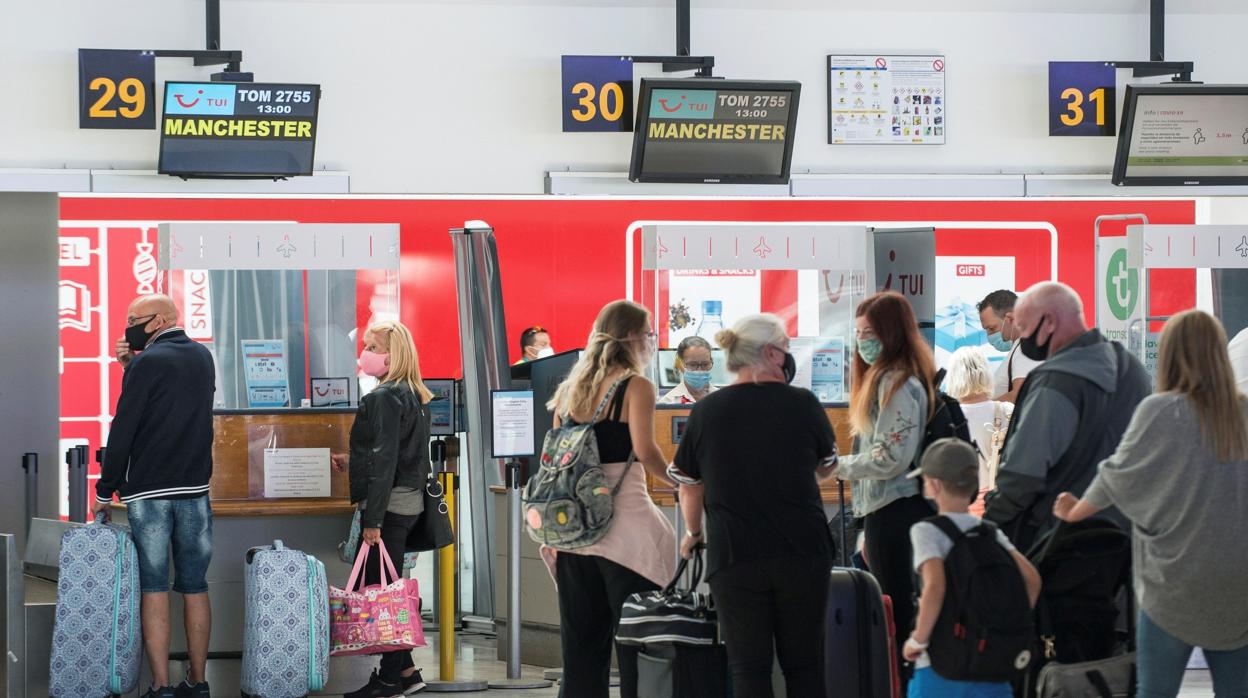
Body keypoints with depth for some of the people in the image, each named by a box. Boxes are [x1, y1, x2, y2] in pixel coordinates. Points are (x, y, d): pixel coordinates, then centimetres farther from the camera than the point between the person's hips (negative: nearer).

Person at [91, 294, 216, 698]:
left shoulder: (148, 363, -10)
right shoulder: (202, 357, 11)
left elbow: (123, 430, -11)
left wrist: (105, 490, -3)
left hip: (148, 492, -5)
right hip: (195, 490, 5)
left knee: (153, 589, -2)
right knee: (195, 588, 8)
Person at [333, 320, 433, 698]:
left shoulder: (384, 398, -15)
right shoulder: (415, 396, 14)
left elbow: (385, 461, -19)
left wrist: (372, 519, -20)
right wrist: (354, 461, 27)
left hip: (389, 503, -10)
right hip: (410, 501, 10)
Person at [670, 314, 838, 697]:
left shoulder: (707, 412, -2)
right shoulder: (803, 403, -2)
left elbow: (689, 485, 8)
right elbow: (826, 468, 14)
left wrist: (694, 532, 26)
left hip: (734, 556, 0)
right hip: (803, 551, 1)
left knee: (749, 666, 3)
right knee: (804, 664, 10)